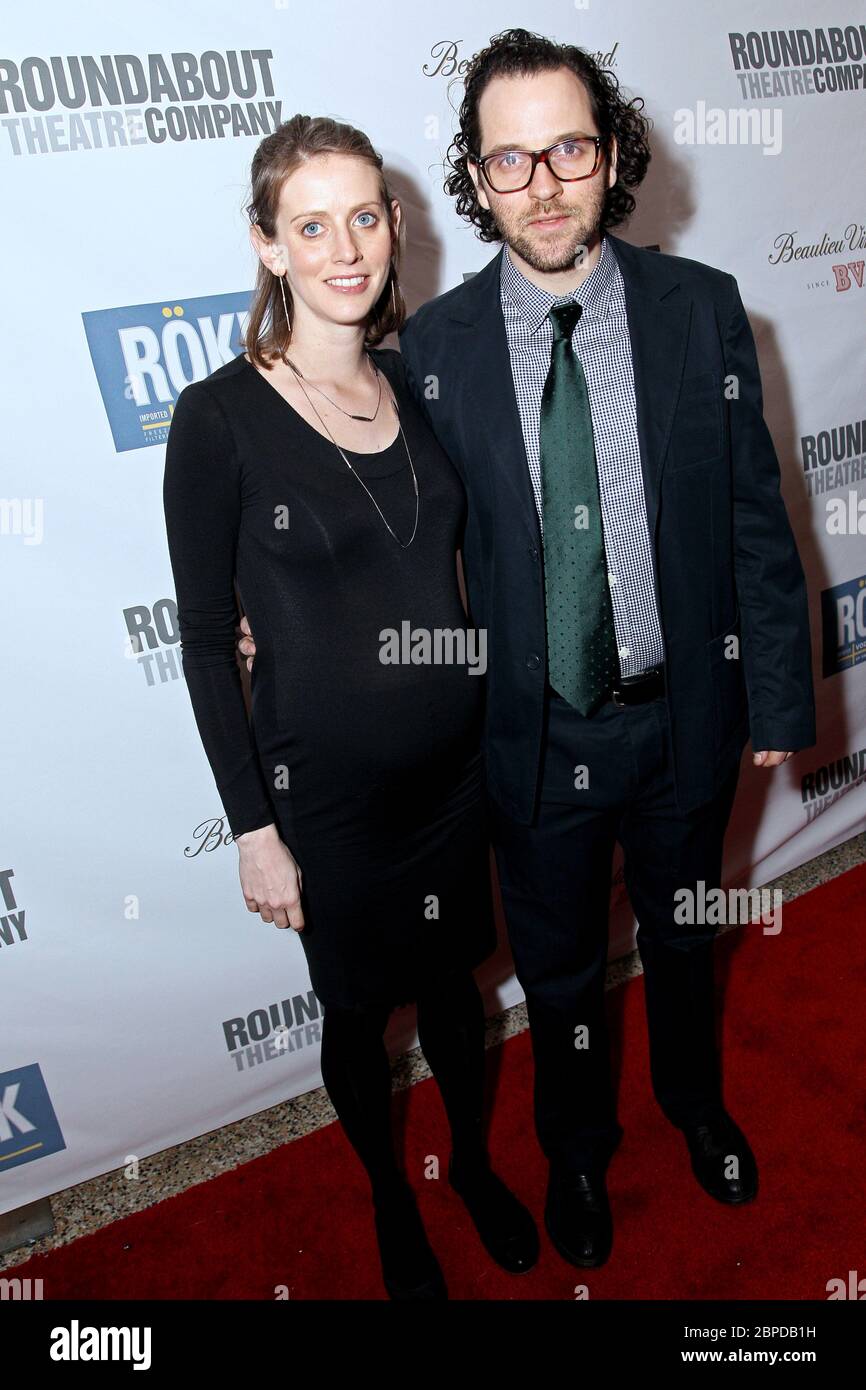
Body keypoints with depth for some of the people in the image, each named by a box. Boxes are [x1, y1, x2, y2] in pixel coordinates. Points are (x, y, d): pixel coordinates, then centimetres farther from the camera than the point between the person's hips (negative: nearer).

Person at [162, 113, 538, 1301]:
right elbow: (206, 641, -11)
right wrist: (253, 826, -11)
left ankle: (474, 1162, 53)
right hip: (326, 791, -4)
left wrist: (500, 730, 9)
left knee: (452, 977, 24)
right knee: (358, 1010, 18)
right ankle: (391, 1200, 49)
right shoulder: (220, 418, -15)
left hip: (455, 763, 4)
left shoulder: (419, 386, 0)